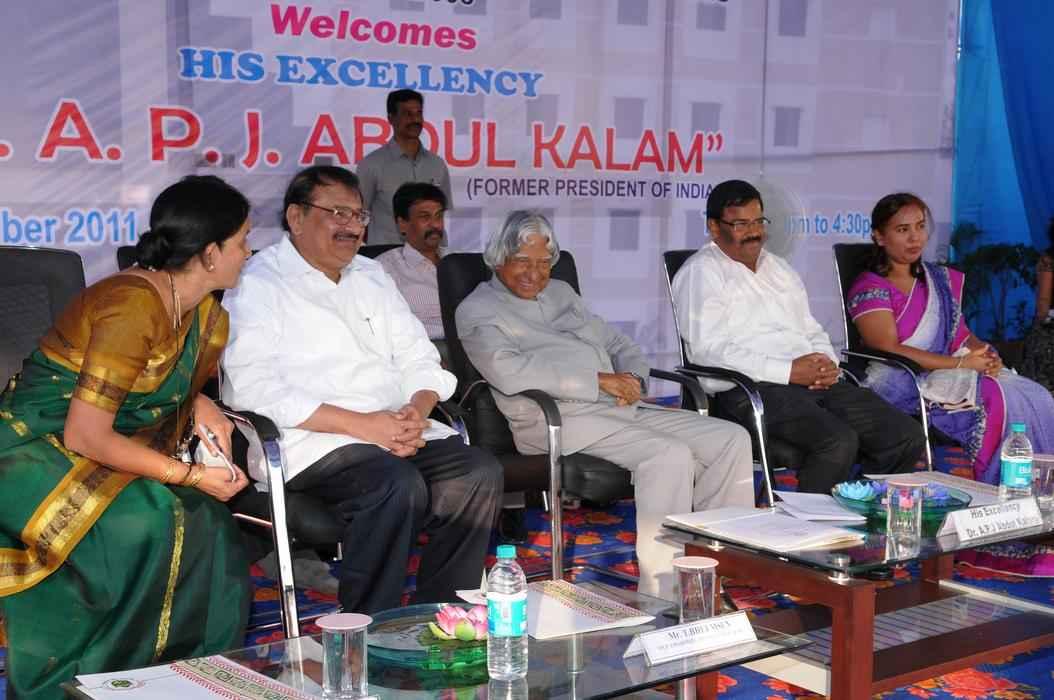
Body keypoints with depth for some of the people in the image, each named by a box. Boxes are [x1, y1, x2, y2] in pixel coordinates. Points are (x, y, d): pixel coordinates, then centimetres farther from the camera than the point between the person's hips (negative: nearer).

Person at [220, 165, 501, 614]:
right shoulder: (258, 284, -2)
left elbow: (418, 359, 19)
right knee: (399, 485, -33)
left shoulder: (371, 277, 22)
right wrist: (361, 424, -20)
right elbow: (256, 390, -15)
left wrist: (417, 410, -6)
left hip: (394, 429, 7)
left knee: (480, 473, -17)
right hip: (309, 441, -7)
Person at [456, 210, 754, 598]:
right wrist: (598, 380, -18)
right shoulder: (477, 310, 1)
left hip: (621, 408, 8)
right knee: (669, 454, -30)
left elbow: (620, 345, 28)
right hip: (559, 420, -8)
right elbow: (508, 371, -18)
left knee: (731, 439, -6)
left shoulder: (561, 291, 25)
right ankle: (661, 596, -28)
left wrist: (632, 378, 2)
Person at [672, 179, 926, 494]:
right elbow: (709, 350, -12)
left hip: (816, 384, 8)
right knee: (838, 441, -32)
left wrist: (827, 363, 3)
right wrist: (789, 371, -16)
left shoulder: (779, 268, 27)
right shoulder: (701, 272, 1)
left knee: (907, 436, -8)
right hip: (750, 389, -8)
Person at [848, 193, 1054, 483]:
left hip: (951, 373, 7)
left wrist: (987, 356, -4)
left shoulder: (941, 279, 21)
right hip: (903, 384, -7)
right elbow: (889, 350, -14)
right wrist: (961, 363, -16)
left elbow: (962, 334, 21)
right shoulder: (869, 288, -3)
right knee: (998, 399, -27)